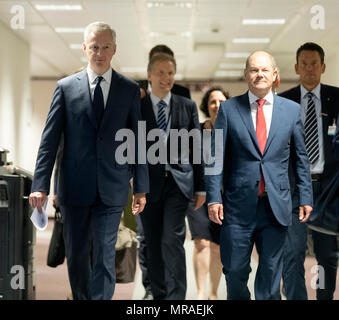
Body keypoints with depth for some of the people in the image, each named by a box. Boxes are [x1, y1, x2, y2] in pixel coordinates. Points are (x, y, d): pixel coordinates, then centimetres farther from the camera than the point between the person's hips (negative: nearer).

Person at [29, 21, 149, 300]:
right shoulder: (66, 87, 4)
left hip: (111, 190, -1)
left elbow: (138, 140, 6)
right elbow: (49, 139, 1)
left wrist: (141, 188, 5)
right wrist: (40, 185, -8)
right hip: (75, 188, 1)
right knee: (76, 256, 11)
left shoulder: (130, 90, 5)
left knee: (104, 257, -3)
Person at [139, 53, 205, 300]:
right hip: (148, 184, 1)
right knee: (153, 244, 7)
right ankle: (159, 294, 19)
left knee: (172, 240, -11)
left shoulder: (188, 106, 8)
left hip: (178, 182, -1)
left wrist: (200, 187, 5)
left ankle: (176, 297, -9)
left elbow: (196, 148, 9)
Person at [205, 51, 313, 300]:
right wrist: (214, 197, -7)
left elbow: (301, 157, 11)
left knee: (271, 273, 6)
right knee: (235, 270, 4)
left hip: (277, 205, 1)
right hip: (238, 204, -1)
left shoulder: (292, 110, 7)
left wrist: (306, 197, 6)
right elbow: (216, 157, 1)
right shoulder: (229, 109, 3)